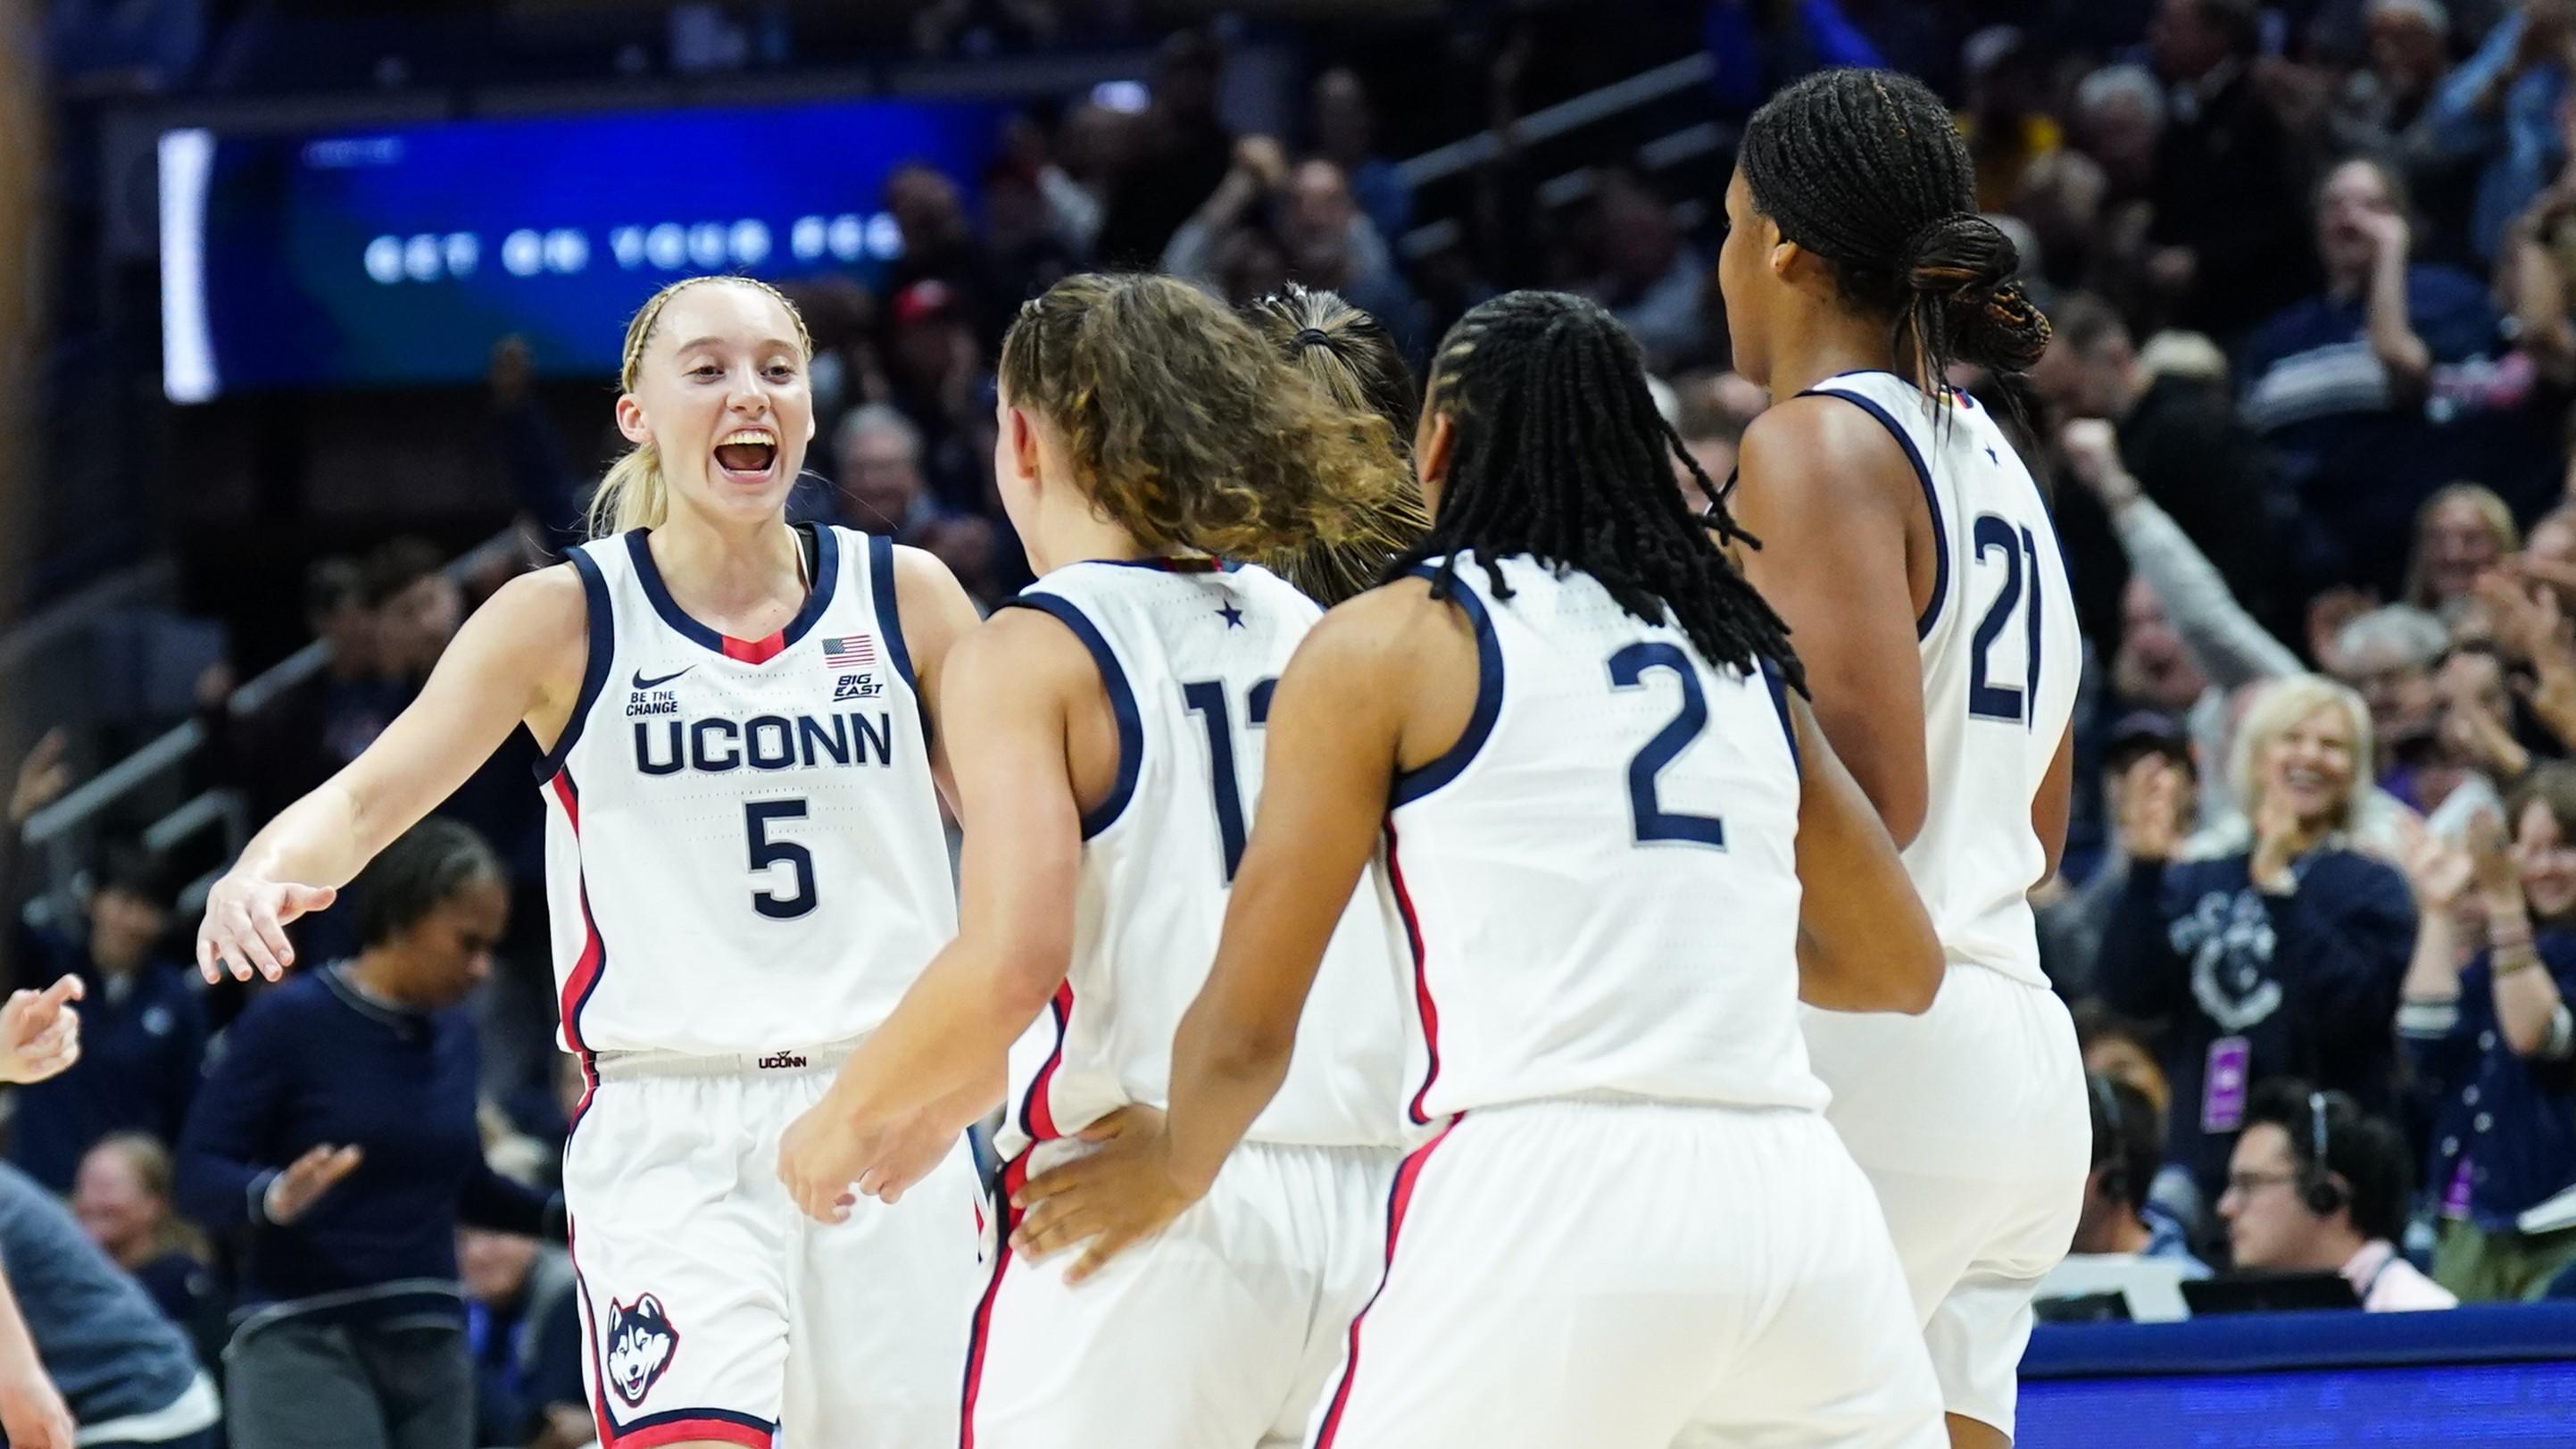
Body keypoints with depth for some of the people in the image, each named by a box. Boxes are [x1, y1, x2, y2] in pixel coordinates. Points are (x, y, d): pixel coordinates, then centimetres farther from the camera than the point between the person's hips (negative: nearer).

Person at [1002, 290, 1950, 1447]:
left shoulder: (1383, 645, 6)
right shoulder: (1737, 646, 20)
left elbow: (1247, 1031, 5)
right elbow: (1901, 967, 30)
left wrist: (1171, 1171, 25)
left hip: (1552, 1208, -5)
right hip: (1792, 1204, 5)